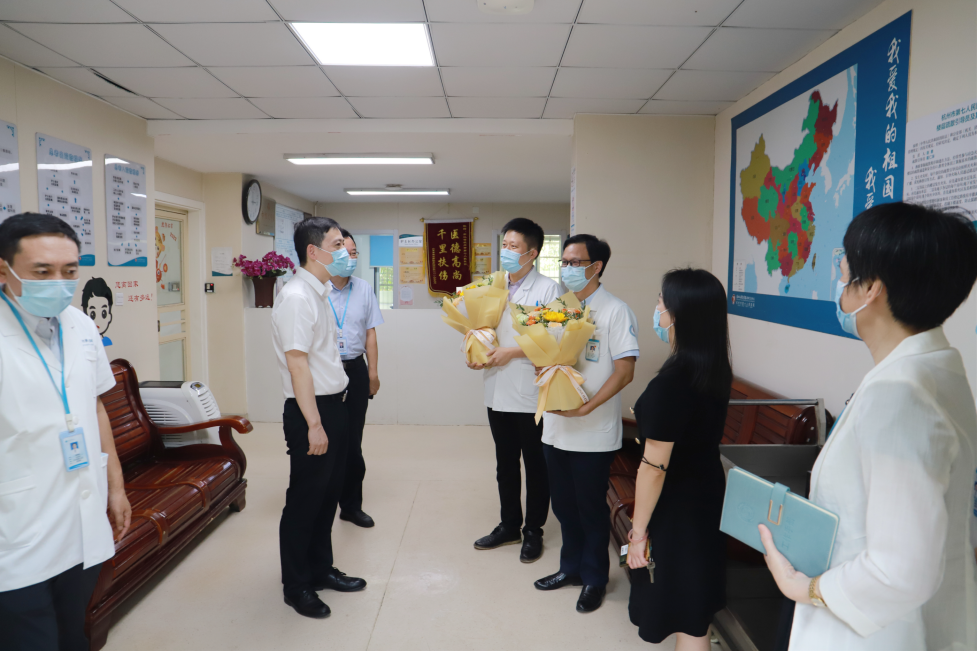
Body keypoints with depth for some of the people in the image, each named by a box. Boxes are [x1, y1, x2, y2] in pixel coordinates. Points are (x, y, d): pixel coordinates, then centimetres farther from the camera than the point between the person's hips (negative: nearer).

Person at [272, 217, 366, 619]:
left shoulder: (317, 294, 13)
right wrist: (314, 424, -23)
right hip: (310, 411, -10)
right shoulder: (296, 297, -17)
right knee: (305, 500, 4)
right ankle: (296, 586, 20)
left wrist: (332, 416, 17)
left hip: (332, 405, 10)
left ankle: (321, 570, 34)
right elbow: (297, 363, -23)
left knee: (328, 495, 18)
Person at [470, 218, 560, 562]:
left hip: (531, 393, -5)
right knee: (505, 463, 17)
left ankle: (533, 531, 25)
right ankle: (509, 525, 33)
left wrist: (510, 352, -17)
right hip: (498, 390, 6)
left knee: (535, 465, 9)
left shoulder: (548, 289, -8)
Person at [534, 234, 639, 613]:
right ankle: (571, 567, 36)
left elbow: (624, 371, -15)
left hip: (594, 434, -6)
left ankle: (594, 579, 27)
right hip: (556, 426, 6)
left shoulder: (614, 312, -10)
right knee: (564, 503, 17)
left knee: (592, 507, 8)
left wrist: (586, 407, -22)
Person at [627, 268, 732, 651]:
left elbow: (654, 467, -23)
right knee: (696, 608, 26)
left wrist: (638, 531, -16)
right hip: (708, 493, 8)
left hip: (676, 506, -8)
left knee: (687, 618, 10)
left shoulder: (670, 383, -28)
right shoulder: (718, 371, -3)